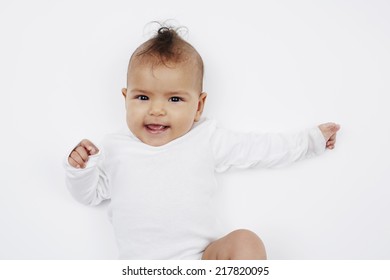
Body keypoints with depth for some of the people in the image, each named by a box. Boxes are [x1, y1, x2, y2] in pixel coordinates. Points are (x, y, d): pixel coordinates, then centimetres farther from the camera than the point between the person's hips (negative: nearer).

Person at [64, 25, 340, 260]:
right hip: (142, 268, 0)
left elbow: (262, 147, 19)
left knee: (245, 240, -26)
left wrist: (311, 139, 24)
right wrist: (80, 169, 0)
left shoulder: (207, 138, 10)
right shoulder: (116, 147, 14)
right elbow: (90, 193, 22)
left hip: (205, 257, 1)